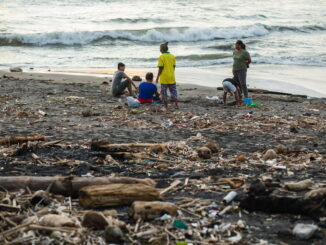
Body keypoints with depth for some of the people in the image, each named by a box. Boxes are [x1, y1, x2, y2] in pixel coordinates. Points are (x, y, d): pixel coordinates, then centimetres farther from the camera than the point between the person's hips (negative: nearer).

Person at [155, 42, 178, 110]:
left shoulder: (161, 57, -10)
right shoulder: (172, 56, 4)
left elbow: (160, 68, -11)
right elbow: (174, 67, 8)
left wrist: (157, 77, -3)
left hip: (164, 78, -4)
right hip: (172, 77, 4)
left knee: (164, 92, 5)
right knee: (173, 91, 14)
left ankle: (166, 107, 5)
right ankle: (176, 105, 9)